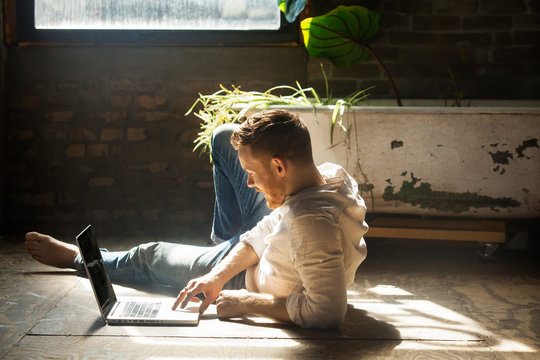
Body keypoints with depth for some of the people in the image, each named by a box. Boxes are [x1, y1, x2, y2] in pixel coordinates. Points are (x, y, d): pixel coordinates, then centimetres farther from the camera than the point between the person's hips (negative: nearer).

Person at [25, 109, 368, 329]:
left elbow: (327, 311, -46)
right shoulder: (331, 173, -20)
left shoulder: (313, 224, -46)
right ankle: (226, 238, 35)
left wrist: (247, 302, -34)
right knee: (225, 136, 9)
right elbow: (267, 231, -10)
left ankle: (77, 257, 48)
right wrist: (218, 275, -19)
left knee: (151, 257, 13)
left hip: (257, 280, -7)